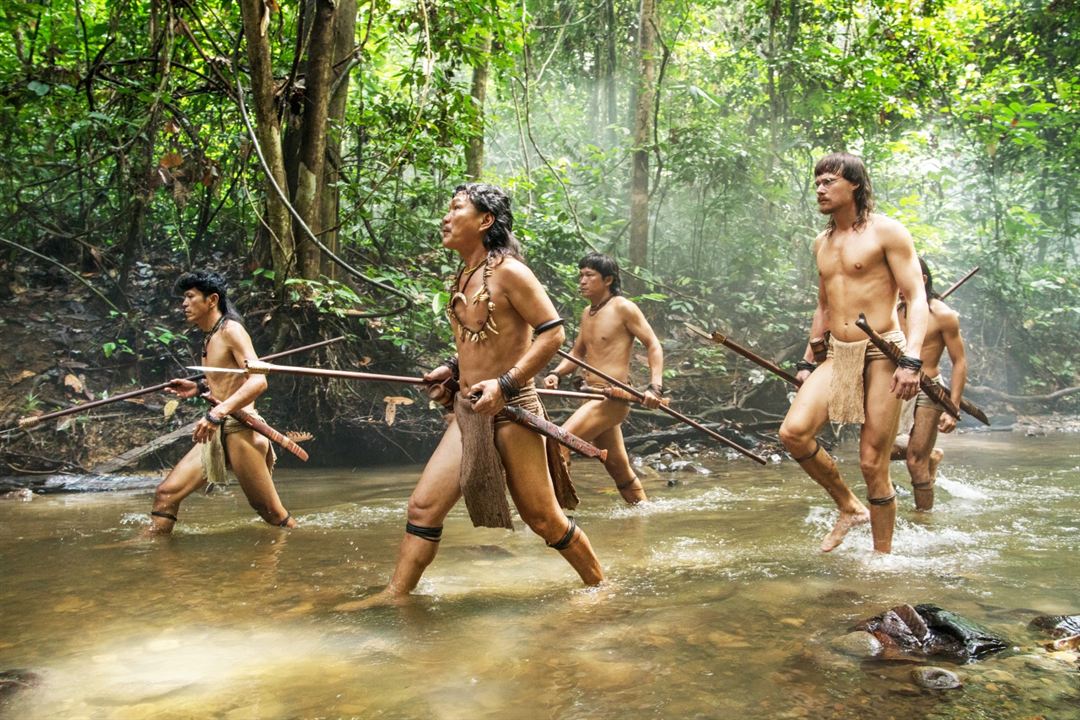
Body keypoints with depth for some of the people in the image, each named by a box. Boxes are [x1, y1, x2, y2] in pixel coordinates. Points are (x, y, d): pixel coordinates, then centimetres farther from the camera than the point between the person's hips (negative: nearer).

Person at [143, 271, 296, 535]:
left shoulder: (231, 330, -9)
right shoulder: (209, 337, 17)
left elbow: (258, 380, -22)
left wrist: (217, 413, -31)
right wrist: (200, 387, 16)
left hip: (239, 429, -9)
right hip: (217, 433, 9)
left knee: (273, 513, -2)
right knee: (166, 493, 1)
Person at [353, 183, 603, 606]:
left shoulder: (507, 271, -13)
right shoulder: (462, 278, 12)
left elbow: (553, 333, -17)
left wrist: (504, 384, -22)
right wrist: (453, 369, 11)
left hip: (511, 411, -7)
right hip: (468, 412, 7)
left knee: (542, 518, 3)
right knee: (423, 506, 1)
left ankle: (598, 586, 23)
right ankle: (395, 595, 11)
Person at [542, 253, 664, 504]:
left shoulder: (623, 308, -8)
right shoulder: (587, 313, 14)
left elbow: (654, 345, -9)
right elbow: (577, 354, 22)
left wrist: (655, 387, -19)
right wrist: (556, 373, 3)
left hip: (612, 397, -8)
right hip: (593, 396, 8)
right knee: (619, 466, 17)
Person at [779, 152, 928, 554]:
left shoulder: (886, 231, -4)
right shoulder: (822, 243, 16)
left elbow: (916, 298, -9)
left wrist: (911, 359, -22)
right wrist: (808, 361, 21)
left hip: (882, 354, -6)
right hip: (838, 356, 6)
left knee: (872, 464, -3)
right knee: (793, 432, -14)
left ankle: (882, 557, 14)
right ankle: (848, 507, 9)